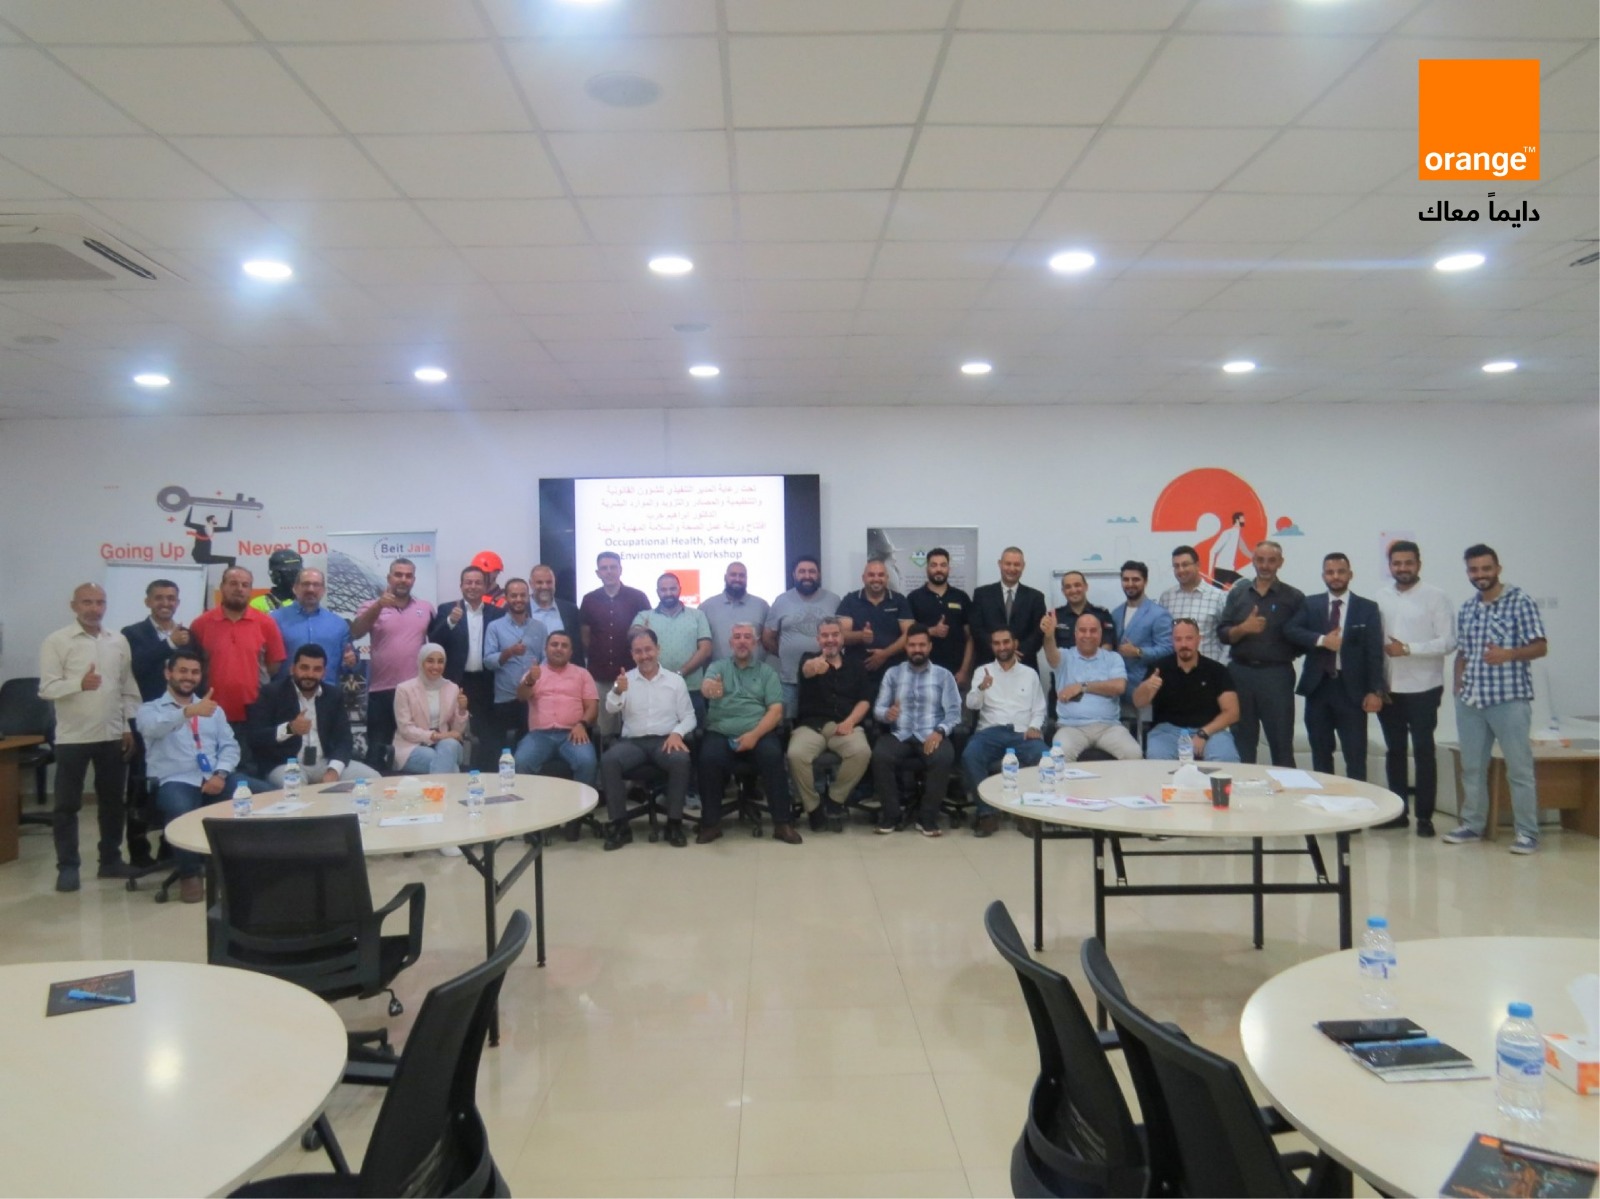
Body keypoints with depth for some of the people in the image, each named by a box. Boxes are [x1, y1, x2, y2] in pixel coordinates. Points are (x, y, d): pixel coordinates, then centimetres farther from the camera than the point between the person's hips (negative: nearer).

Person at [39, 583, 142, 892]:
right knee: (67, 804, 3)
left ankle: (110, 860, 22)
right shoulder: (56, 642, -4)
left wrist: (130, 727, 5)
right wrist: (80, 684, -28)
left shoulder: (119, 641, 7)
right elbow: (47, 688, -10)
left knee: (112, 801, 11)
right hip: (73, 736, -3)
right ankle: (68, 866, 12)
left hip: (112, 735, 4)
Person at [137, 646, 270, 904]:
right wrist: (189, 711, -35)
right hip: (176, 781, -3)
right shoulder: (150, 709, 9)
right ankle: (189, 875, -13)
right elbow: (152, 728, -16)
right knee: (183, 813, -38)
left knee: (267, 793, -22)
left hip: (215, 778, 4)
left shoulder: (213, 709, 23)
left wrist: (221, 774, -7)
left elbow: (230, 745, 13)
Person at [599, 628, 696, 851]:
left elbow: (689, 716, 8)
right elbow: (611, 709, -9)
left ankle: (674, 823, -19)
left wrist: (677, 733, -14)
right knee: (608, 761, -30)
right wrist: (617, 692, -32)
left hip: (665, 740, 0)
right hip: (633, 741, 0)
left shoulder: (675, 680, 10)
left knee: (681, 760, -33)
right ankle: (620, 824, -19)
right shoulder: (625, 679, 9)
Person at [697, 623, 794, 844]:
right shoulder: (717, 667, 14)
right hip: (721, 733, 0)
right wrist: (709, 687, -37)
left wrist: (755, 734, -15)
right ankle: (709, 824, -16)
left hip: (759, 732, 0)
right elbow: (706, 687, -9)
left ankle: (783, 823, -20)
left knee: (772, 756, -31)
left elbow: (776, 710, 3)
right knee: (709, 758, -31)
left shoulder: (767, 672, 14)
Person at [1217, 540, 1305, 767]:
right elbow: (1223, 633, 3)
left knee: (1281, 742, 2)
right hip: (1241, 672, 3)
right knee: (1242, 740, 10)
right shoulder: (1237, 593, 9)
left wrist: (1287, 655, -11)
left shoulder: (1293, 597, 2)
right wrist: (1243, 628, -13)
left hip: (1277, 674, -2)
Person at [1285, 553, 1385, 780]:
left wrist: (1375, 691, -9)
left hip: (1351, 689, -2)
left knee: (1356, 757, -2)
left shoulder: (1367, 608, 4)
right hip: (1317, 687, 2)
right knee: (1320, 755, 11)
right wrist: (1321, 640, -19)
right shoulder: (1310, 604, 9)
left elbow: (1374, 652, -1)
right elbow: (1289, 630, -6)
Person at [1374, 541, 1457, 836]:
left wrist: (1409, 648, -19)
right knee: (1394, 750, 11)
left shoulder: (1435, 596, -4)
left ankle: (1424, 816, 9)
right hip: (1388, 688, 4)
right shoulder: (1380, 597, 6)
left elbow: (1447, 641, -9)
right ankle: (1397, 811, 20)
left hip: (1422, 689, -4)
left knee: (1424, 752, 2)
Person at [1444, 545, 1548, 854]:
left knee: (1519, 768, -2)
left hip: (1510, 698, -5)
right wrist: (1458, 688, 7)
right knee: (1472, 767, 11)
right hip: (1470, 701, 6)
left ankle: (1527, 833, 6)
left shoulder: (1520, 602, -4)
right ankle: (1472, 825, 21)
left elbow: (1541, 647, -8)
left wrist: (1508, 654, -25)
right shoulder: (1466, 609, 12)